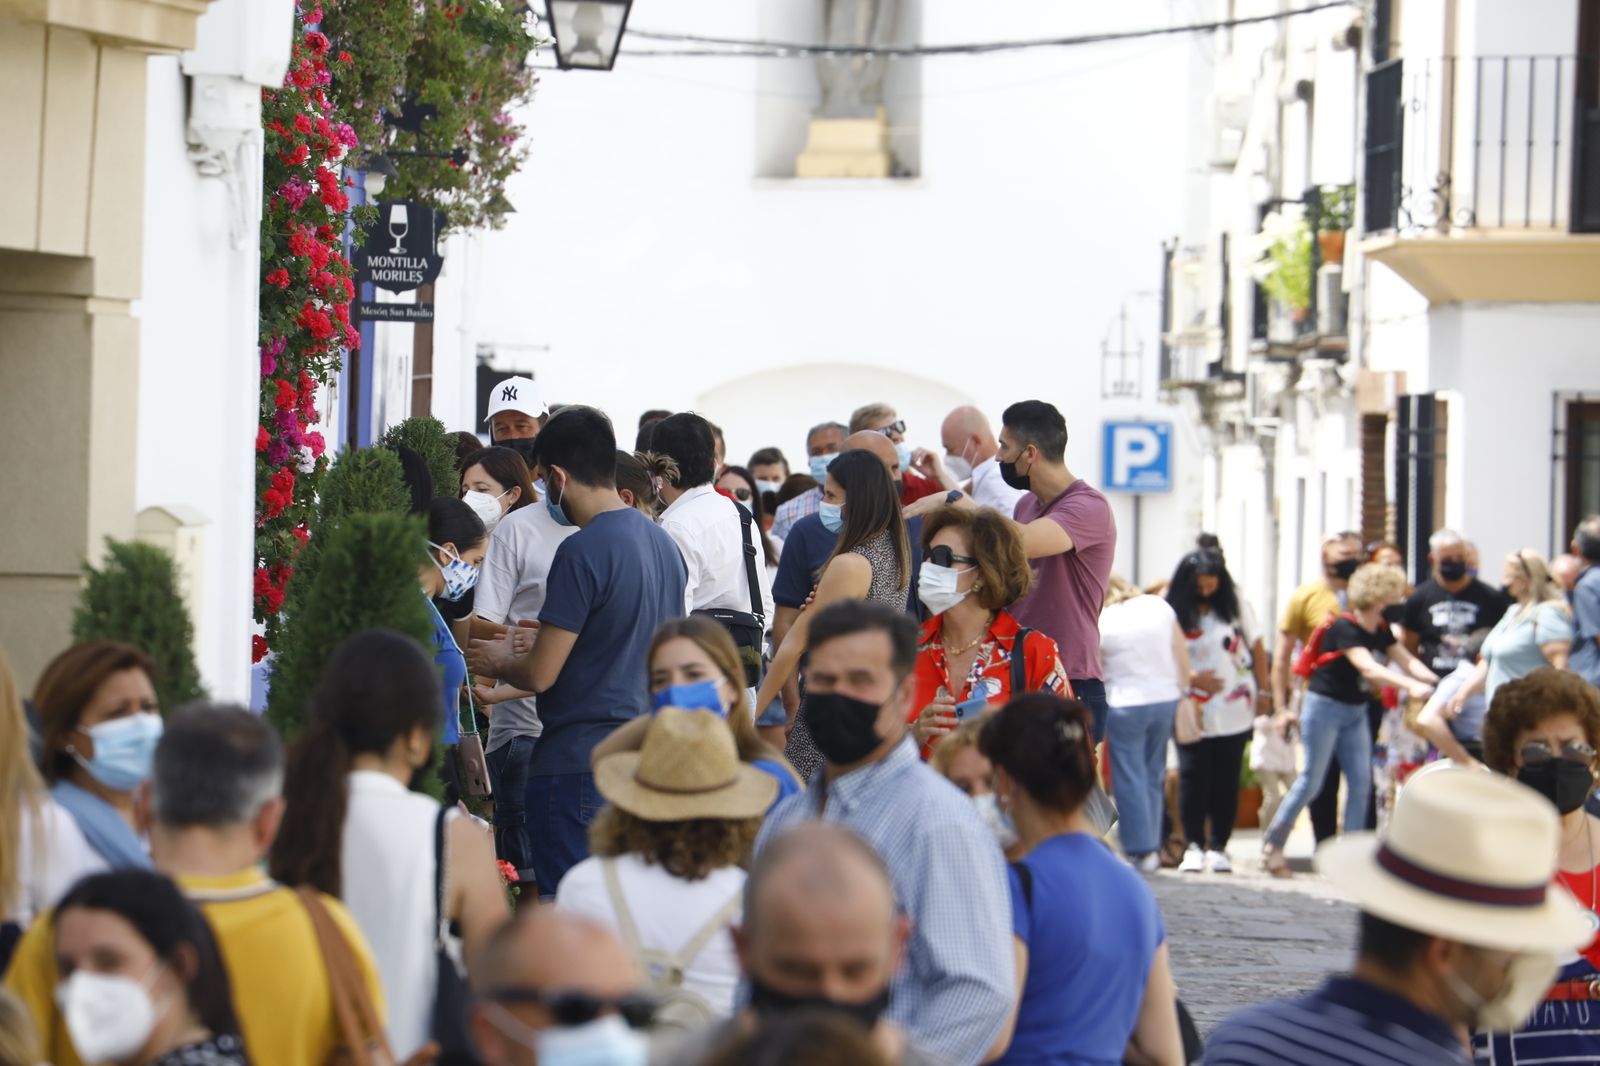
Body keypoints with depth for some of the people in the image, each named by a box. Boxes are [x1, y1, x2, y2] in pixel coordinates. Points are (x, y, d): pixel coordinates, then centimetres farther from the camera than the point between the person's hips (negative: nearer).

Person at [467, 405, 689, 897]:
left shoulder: (583, 552, -16)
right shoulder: (663, 542, 10)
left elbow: (540, 675, -15)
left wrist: (499, 663, 6)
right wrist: (543, 644, 24)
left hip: (579, 763, -8)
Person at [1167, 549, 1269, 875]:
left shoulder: (1236, 607, 2)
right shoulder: (1174, 613, -5)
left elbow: (1257, 649, 9)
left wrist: (1262, 691, 7)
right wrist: (1192, 678, -16)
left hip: (1234, 711, 2)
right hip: (1192, 713, -2)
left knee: (1226, 780, 3)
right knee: (1193, 777, -5)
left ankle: (1219, 847, 10)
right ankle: (1194, 846, 5)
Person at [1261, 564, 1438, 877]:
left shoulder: (1380, 630, 4)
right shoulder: (1344, 628, -22)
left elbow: (1407, 661, -1)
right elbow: (1368, 668, -33)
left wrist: (1436, 682, -20)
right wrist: (1411, 686, -44)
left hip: (1356, 711, 8)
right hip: (1325, 707, -8)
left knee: (1361, 783, 1)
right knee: (1311, 781, -3)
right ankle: (1272, 843, 9)